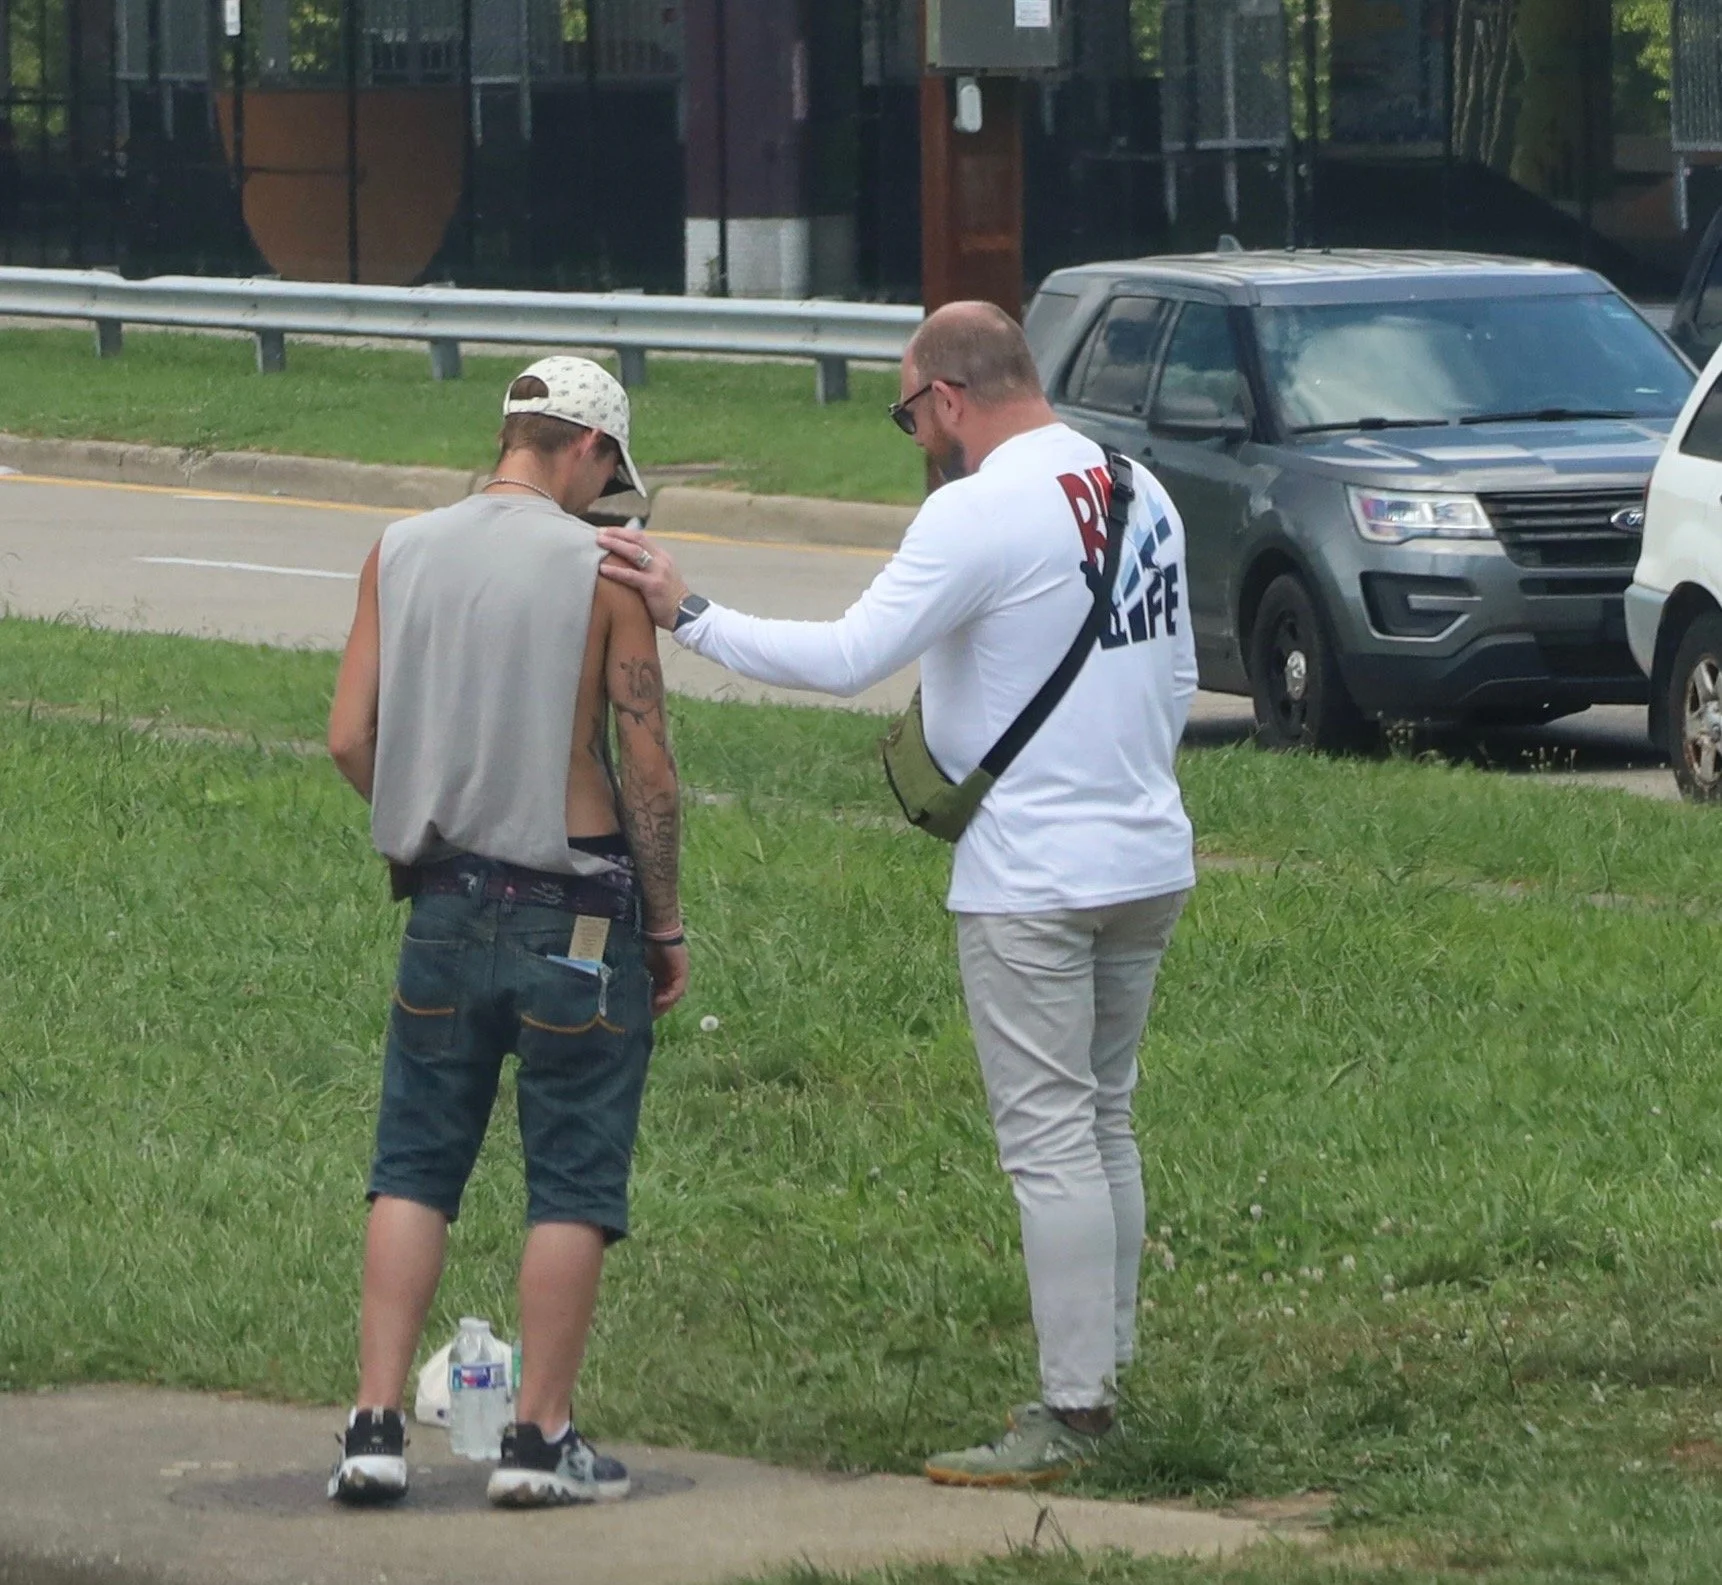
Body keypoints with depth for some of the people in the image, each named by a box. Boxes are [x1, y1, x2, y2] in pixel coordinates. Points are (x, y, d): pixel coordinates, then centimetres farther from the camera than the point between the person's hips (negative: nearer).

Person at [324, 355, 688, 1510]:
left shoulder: (400, 556, 2)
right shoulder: (602, 570, -10)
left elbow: (351, 739, 1)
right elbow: (649, 768, -10)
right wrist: (666, 921, 1)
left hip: (446, 905, 4)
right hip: (576, 915, -4)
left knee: (414, 1168, 11)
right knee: (573, 1183, 5)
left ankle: (377, 1425, 5)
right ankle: (542, 1438, 7)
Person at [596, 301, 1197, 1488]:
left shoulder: (981, 512, -16)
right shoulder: (1141, 494, 9)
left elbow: (849, 657, -21)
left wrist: (687, 616, -15)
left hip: (1035, 881, -8)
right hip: (1151, 863, 8)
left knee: (1052, 1142, -4)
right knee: (1104, 1127, 17)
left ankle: (1072, 1413, -2)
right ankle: (1104, 1379, 21)